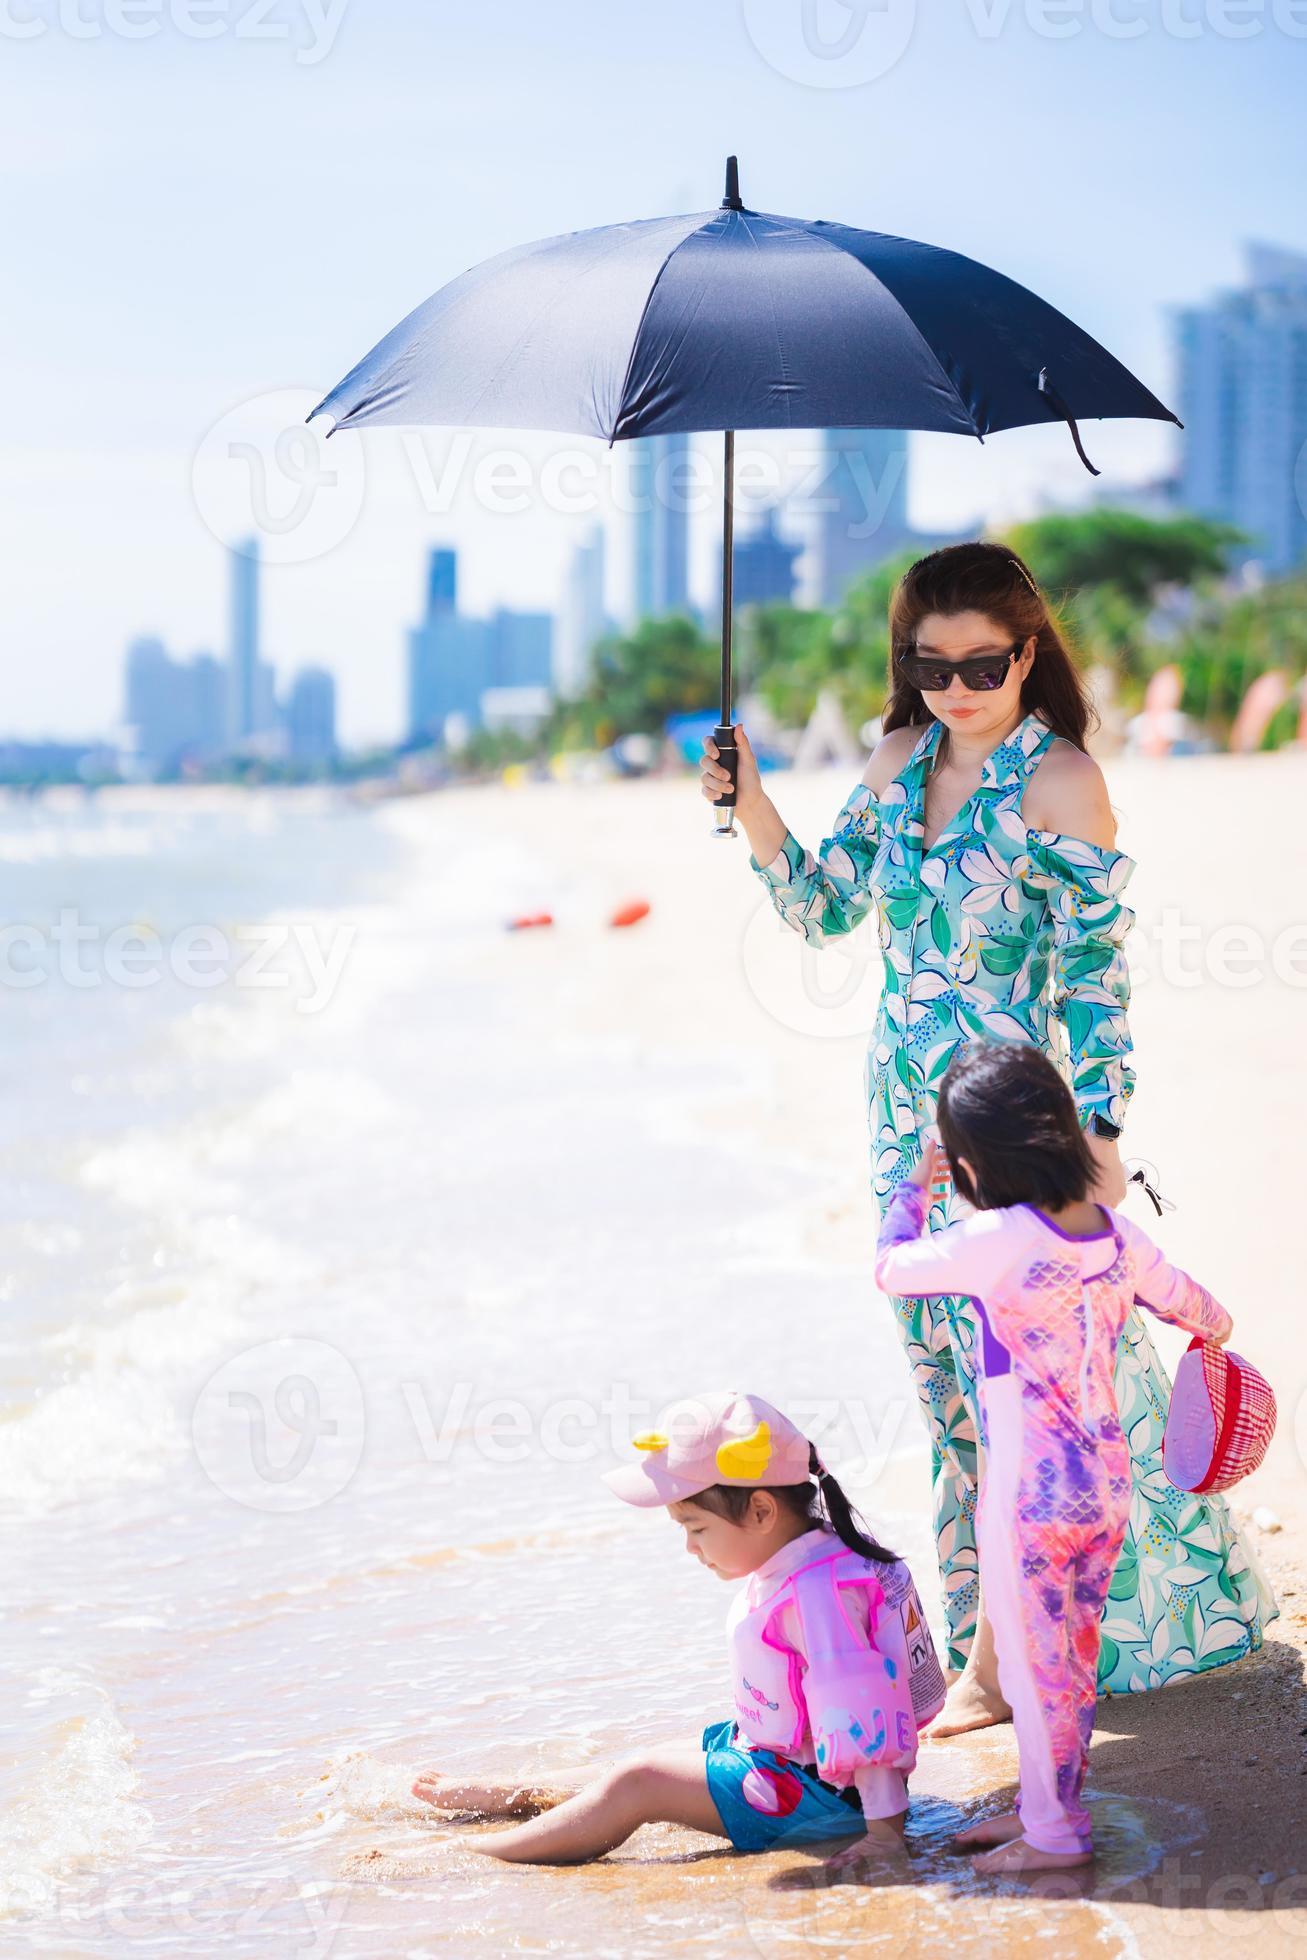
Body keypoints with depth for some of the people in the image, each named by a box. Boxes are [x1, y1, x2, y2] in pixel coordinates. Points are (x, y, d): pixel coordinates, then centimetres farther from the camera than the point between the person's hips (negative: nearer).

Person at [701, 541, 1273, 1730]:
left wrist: (1099, 1127, -16)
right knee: (947, 1361, 11)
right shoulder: (902, 764, 8)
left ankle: (995, 1663, 3)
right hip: (912, 1117, 7)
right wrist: (751, 807, -1)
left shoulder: (1058, 780, -11)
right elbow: (824, 908, 14)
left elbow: (1096, 966, -12)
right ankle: (1007, 1619, 23)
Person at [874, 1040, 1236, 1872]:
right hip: (1107, 1482, 7)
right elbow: (1190, 1305, 15)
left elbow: (891, 1267, -5)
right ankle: (1045, 1805, 32)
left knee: (1034, 1663, 7)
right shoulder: (1115, 1232, -1)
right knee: (1075, 1659, 18)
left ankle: (1054, 1834, 16)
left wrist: (912, 1186, 13)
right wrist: (1214, 1326, 40)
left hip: (1028, 1492, -7)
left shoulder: (995, 1242, -20)